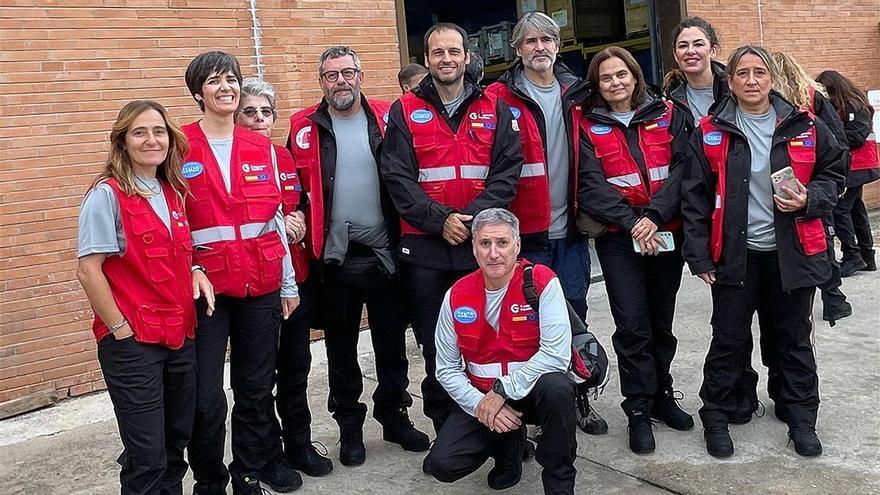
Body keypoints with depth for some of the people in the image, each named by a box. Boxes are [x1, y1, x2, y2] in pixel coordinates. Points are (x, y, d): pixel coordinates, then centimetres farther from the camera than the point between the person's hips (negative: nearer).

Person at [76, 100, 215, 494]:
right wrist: (120, 329, -13)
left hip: (179, 337, 6)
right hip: (132, 343, -6)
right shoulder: (107, 194, -11)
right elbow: (88, 270, -14)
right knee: (147, 459, 1)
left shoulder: (173, 192, 9)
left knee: (176, 445, 16)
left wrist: (194, 271, 2)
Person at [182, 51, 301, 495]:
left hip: (262, 282, 3)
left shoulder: (261, 148, 8)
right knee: (206, 396, -1)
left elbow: (275, 217, 11)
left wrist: (289, 283, 10)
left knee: (257, 386, 13)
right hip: (206, 284, -3)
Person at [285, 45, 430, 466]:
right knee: (341, 349, 11)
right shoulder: (304, 128, 1)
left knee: (392, 343, 11)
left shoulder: (386, 119, 3)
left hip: (385, 253, 1)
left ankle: (394, 416, 29)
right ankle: (349, 427, 26)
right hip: (334, 258, 0)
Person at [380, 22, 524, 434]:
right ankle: (443, 428, 21)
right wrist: (440, 220, -14)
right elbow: (398, 178, -3)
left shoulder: (495, 110, 8)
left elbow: (507, 171, 0)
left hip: (483, 241, 1)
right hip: (425, 246, 0)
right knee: (434, 344, 7)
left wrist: (473, 216, -14)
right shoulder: (405, 112, 4)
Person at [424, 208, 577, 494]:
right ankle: (508, 444, 17)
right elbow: (447, 368, 0)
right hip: (479, 397, 3)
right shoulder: (457, 295, -5)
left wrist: (502, 390, -23)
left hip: (532, 392, -3)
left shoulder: (542, 282, -15)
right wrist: (479, 405, -15)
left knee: (557, 388, -37)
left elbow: (557, 354, -23)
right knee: (442, 465, -14)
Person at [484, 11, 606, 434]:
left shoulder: (576, 95, 10)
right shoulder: (500, 98, -5)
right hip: (525, 231, -4)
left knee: (574, 314, 10)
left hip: (571, 228, 4)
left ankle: (578, 399, 23)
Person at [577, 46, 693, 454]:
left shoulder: (667, 115, 7)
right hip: (618, 238, -2)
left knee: (662, 322, 12)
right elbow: (592, 185, -7)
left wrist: (654, 214, -17)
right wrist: (632, 223, -18)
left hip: (666, 233, 2)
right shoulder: (589, 127, 3)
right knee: (632, 326, -5)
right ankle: (638, 412, 6)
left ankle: (661, 395, 29)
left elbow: (681, 168, -4)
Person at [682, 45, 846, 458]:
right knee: (728, 339, 6)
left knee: (793, 339, 13)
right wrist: (699, 254, -6)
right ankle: (715, 416, 21)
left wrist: (809, 200, -10)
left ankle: (800, 416, 28)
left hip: (792, 252, 2)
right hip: (734, 254, -1)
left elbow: (833, 173, 12)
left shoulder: (804, 127, 3)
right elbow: (695, 195, -1)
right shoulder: (711, 132, -1)